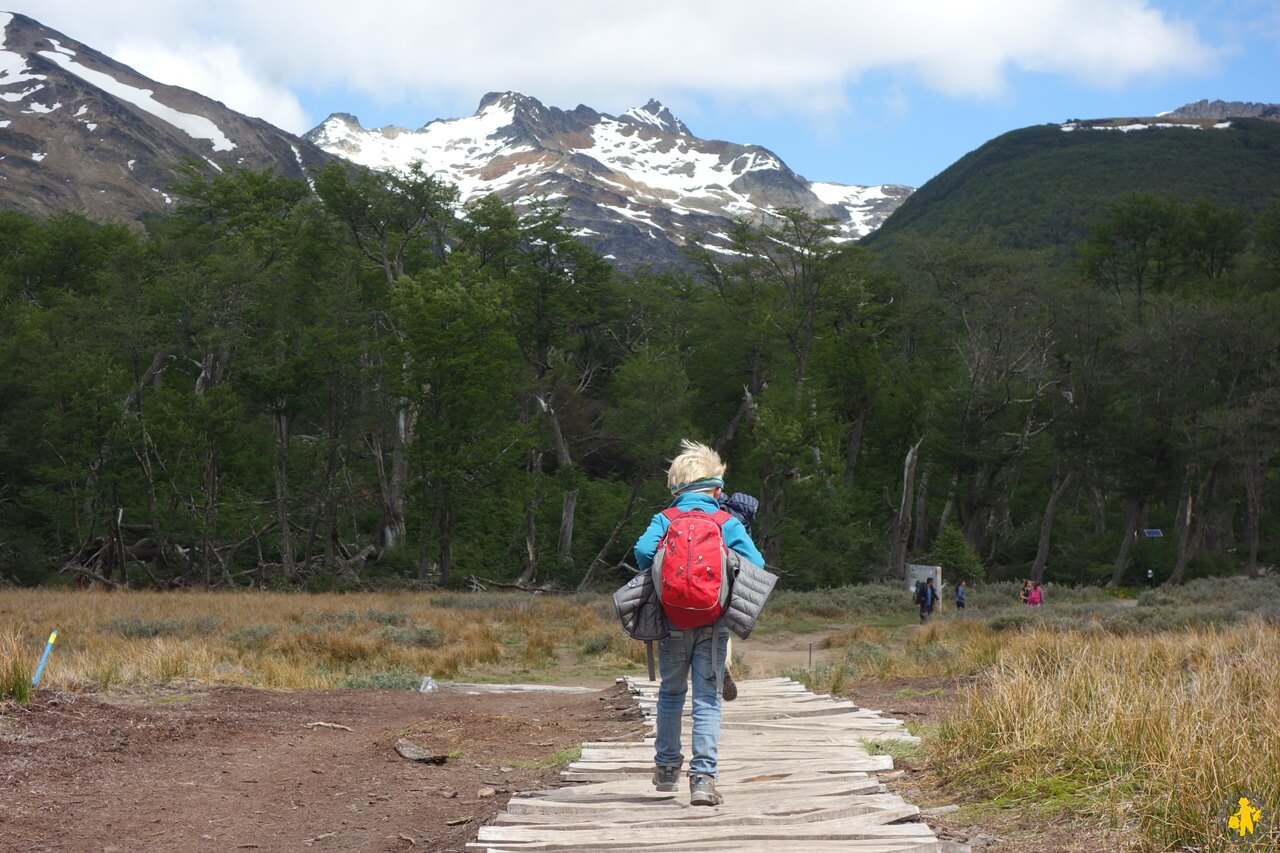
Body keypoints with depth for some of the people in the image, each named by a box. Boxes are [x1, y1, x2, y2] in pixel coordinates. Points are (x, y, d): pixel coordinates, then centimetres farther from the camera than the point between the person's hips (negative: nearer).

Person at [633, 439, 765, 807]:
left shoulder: (663, 521, 3)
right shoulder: (728, 524, 1)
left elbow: (643, 551, -14)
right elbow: (755, 564, -8)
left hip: (672, 622, 1)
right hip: (713, 623, -1)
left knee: (671, 693, 19)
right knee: (707, 698, 1)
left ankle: (667, 766, 30)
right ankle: (703, 776, -8)